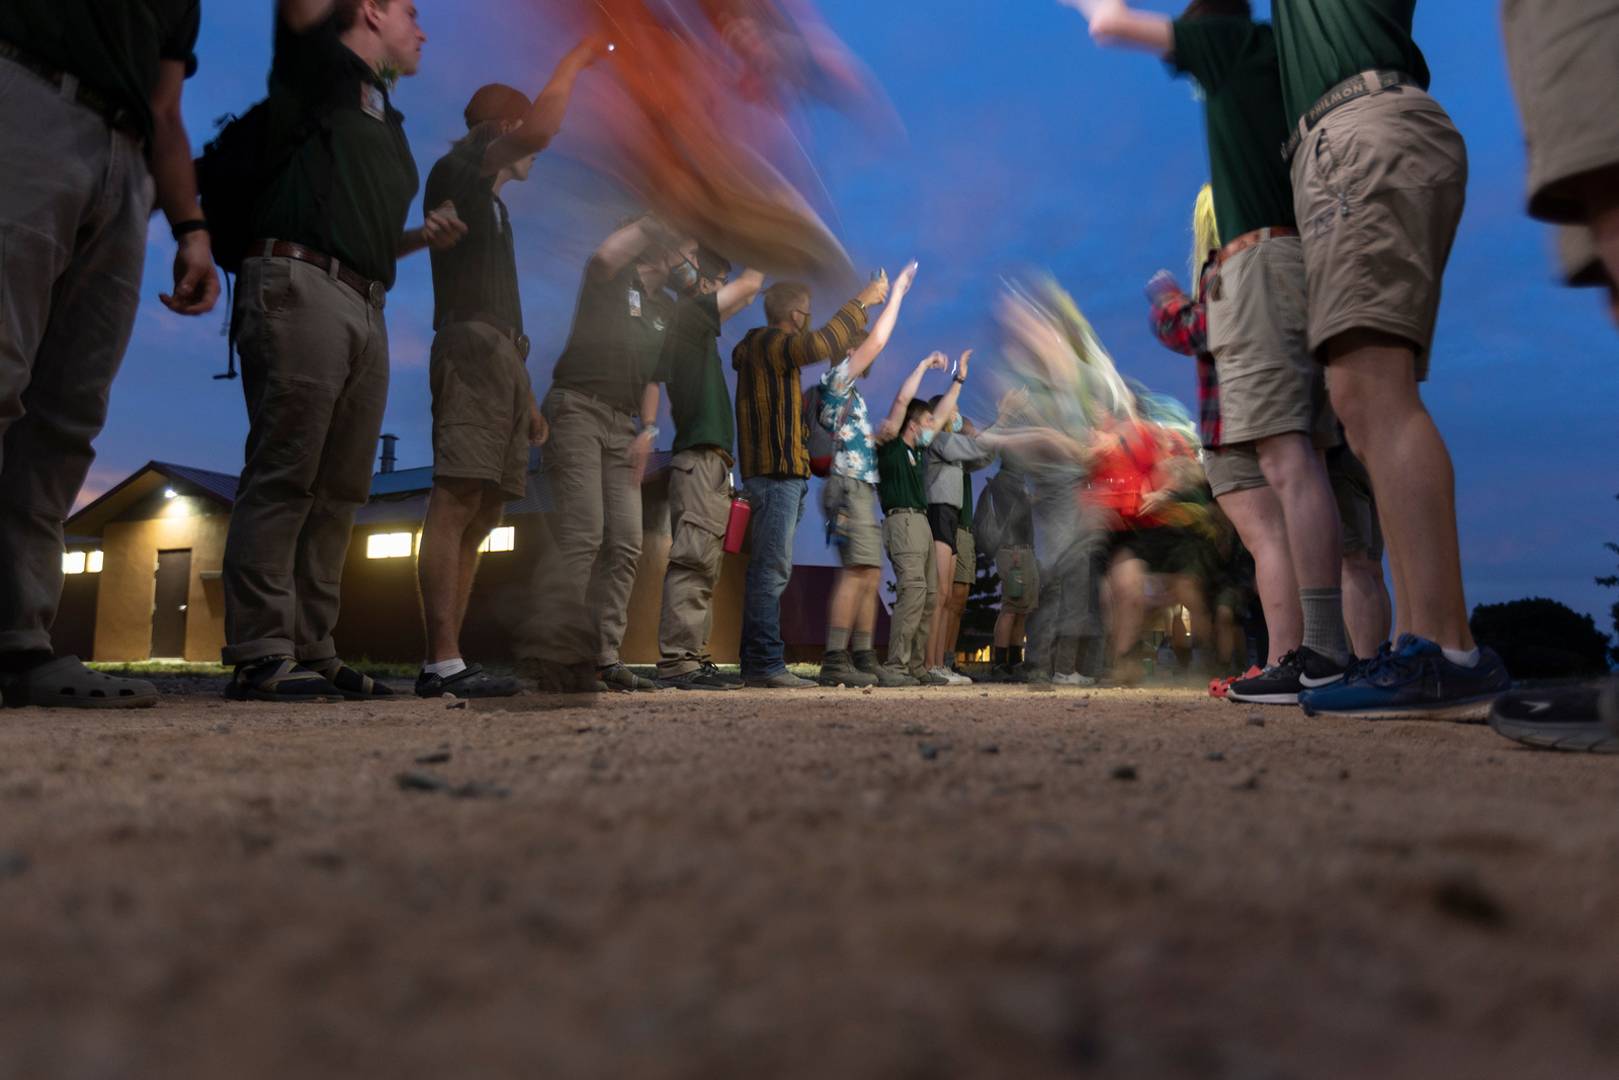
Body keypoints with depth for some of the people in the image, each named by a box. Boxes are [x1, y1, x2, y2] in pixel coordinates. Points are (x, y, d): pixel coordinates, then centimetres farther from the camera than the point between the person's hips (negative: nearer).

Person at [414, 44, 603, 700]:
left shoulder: (491, 204, 32)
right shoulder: (457, 170, 7)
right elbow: (540, 127, -13)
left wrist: (527, 399, 23)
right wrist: (575, 61, 3)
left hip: (499, 359, 10)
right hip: (472, 350, -10)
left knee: (482, 515, 3)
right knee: (456, 502, -19)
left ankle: (444, 664, 2)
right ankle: (443, 664, -25)